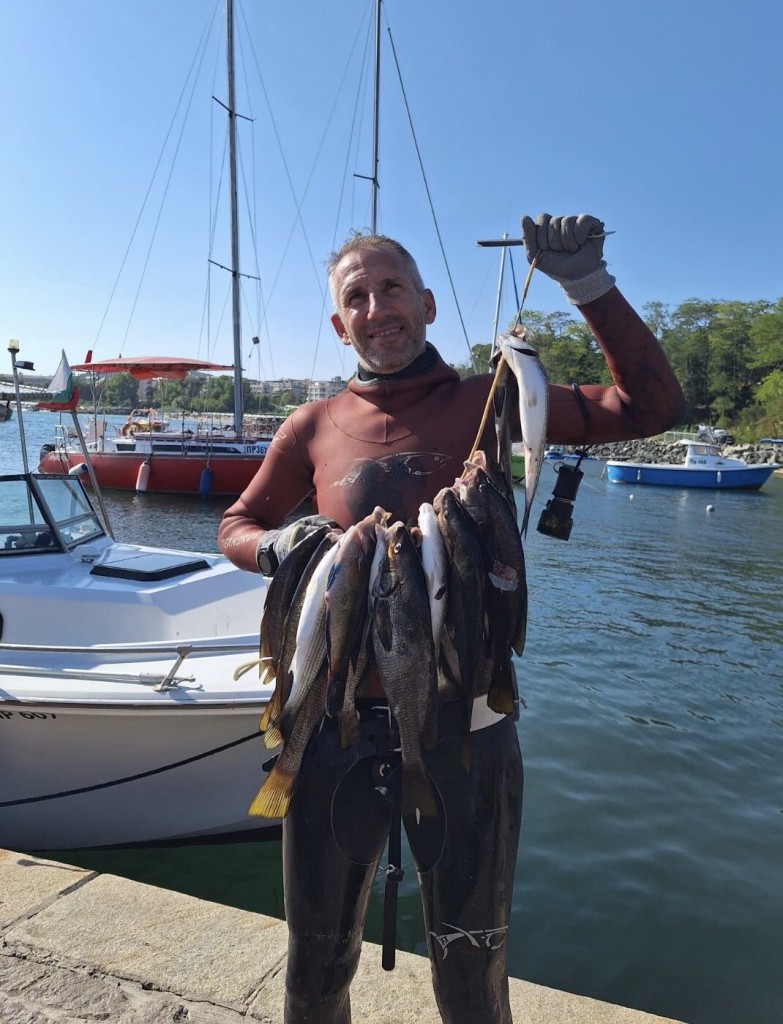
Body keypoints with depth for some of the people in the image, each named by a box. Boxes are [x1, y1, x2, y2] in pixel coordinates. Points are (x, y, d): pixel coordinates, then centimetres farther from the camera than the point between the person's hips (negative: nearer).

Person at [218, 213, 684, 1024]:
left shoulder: (488, 402, -1)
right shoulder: (316, 426, 3)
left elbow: (648, 406, -3)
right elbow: (236, 526, 14)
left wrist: (588, 283, -10)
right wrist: (279, 546, -9)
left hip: (462, 726, -1)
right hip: (336, 726, 2)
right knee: (318, 957, 22)